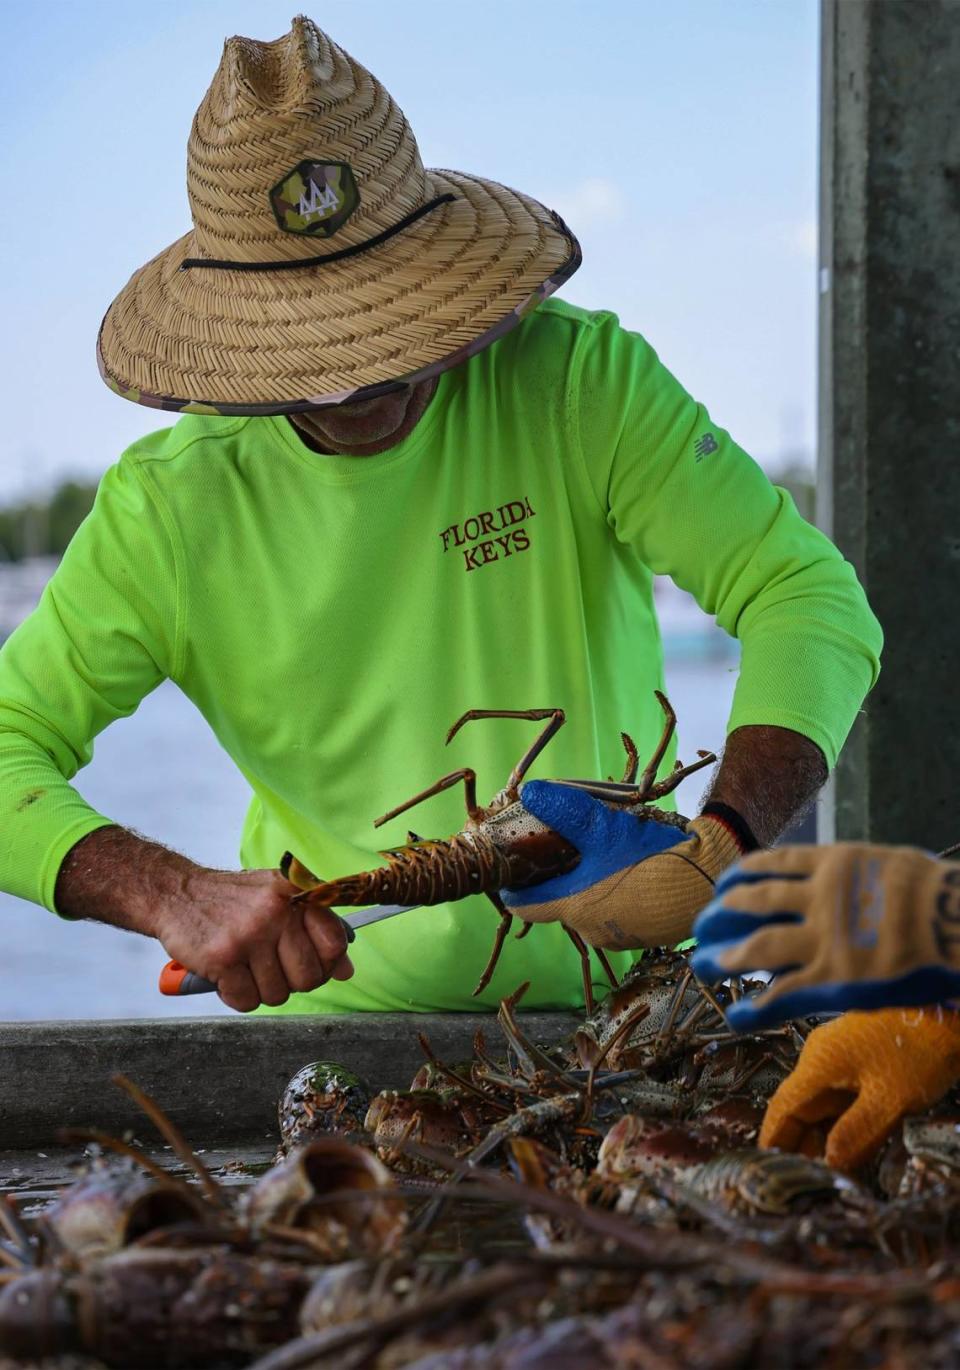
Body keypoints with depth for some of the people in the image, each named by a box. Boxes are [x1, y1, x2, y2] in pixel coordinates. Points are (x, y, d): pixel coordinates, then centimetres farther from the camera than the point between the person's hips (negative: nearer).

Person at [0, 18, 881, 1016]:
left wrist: (722, 846, -31)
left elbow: (814, 601, -13)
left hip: (613, 982, 0)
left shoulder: (583, 382, -8)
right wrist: (174, 896, -27)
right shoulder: (166, 510, -6)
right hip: (345, 999, 1)